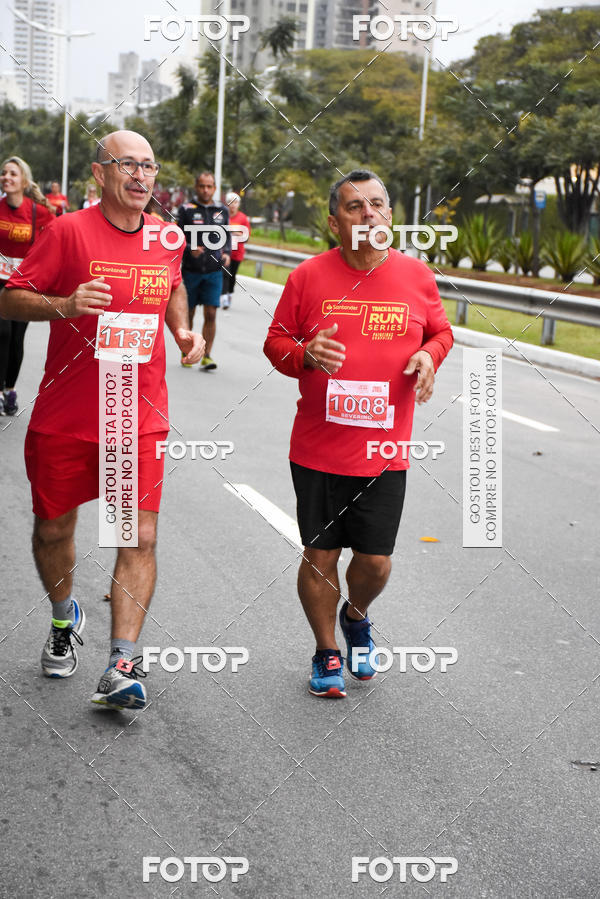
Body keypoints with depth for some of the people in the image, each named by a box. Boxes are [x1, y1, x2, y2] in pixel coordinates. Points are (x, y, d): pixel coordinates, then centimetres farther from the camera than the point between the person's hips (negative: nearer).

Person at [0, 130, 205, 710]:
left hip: (140, 418, 2)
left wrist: (183, 331, 7)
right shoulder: (69, 231, -8)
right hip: (64, 417, -2)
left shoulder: (166, 238, 5)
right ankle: (65, 618, 42)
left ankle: (121, 667, -5)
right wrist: (64, 306, -25)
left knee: (140, 537, -8)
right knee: (53, 528, 13)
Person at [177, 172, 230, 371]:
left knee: (211, 315, -6)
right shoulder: (186, 209, -1)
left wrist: (226, 253, -3)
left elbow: (226, 237, 16)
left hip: (214, 272, 1)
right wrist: (190, 250, -22)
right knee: (188, 313, 8)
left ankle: (207, 355, -1)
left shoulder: (222, 210, 8)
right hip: (191, 270, -1)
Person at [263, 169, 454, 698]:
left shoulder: (416, 276, 2)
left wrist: (429, 354, -6)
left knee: (376, 561, 5)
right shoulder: (309, 276, -3)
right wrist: (306, 354, -17)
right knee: (320, 554, 7)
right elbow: (276, 342, 4)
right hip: (318, 450, -1)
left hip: (385, 451, 1)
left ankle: (356, 617, 40)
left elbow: (440, 331, 16)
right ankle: (327, 653, 29)